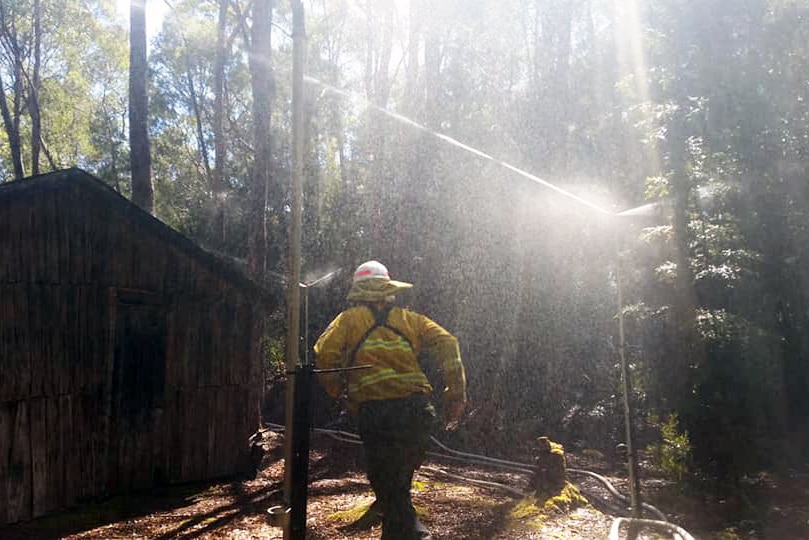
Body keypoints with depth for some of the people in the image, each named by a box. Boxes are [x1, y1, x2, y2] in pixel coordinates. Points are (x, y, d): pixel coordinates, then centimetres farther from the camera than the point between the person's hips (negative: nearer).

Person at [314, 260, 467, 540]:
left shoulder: (349, 318, 12)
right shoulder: (408, 318, 18)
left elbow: (324, 353, -4)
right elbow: (446, 343, 6)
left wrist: (336, 390, 13)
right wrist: (456, 393, 7)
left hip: (376, 410, -3)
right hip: (418, 409, 4)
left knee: (388, 487, 4)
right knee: (400, 481, 23)